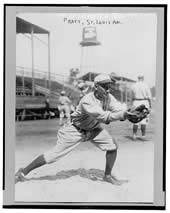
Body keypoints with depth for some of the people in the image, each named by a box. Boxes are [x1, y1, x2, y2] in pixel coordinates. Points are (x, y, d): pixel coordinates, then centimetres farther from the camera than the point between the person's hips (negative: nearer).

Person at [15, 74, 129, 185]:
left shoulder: (108, 97, -11)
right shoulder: (87, 101, -32)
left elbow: (119, 110, -22)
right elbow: (102, 116, -42)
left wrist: (125, 114, -43)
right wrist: (118, 115, -51)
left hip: (94, 128, 6)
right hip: (76, 129, -6)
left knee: (112, 145, -9)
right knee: (54, 154, -7)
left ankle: (108, 176, 10)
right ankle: (23, 172, 8)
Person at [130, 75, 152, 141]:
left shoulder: (133, 86, 6)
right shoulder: (145, 85, -4)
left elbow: (132, 97, 11)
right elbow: (149, 97, -5)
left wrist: (132, 104, 19)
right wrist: (150, 105, 2)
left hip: (136, 102, 3)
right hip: (144, 102, -3)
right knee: (144, 119, 1)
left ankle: (134, 135, 3)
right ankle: (143, 136, 2)